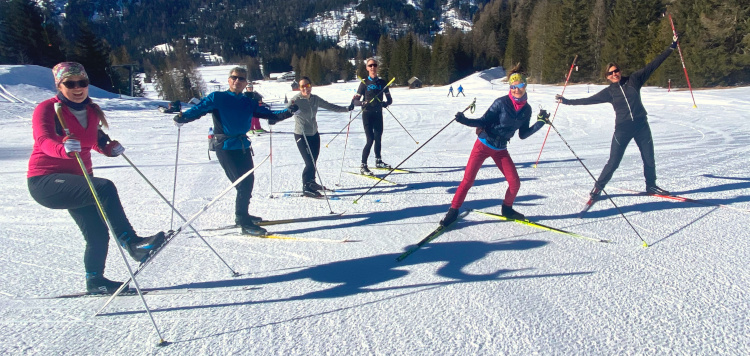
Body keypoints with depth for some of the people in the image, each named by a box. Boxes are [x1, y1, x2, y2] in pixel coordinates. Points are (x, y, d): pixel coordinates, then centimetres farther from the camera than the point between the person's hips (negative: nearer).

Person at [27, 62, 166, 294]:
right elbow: (45, 141, -29)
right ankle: (132, 242, -29)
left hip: (77, 180, 7)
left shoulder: (91, 111, 7)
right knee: (105, 188, -32)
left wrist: (109, 148, -1)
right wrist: (64, 148, -52)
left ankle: (95, 280, 25)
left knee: (98, 233, 5)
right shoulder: (46, 109, -10)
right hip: (46, 182, -7)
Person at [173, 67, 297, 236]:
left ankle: (242, 216, 33)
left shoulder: (248, 103, 10)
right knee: (244, 184, -11)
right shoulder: (217, 98, -3)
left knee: (248, 181, 13)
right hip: (225, 147, -6)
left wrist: (288, 112, -7)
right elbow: (199, 109, -11)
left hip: (243, 146, 6)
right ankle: (244, 223, -3)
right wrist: (182, 118, -29)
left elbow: (269, 115, 7)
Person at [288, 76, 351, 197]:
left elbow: (330, 106, 13)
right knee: (310, 162, -8)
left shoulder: (315, 99, 1)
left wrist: (346, 109, 16)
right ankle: (306, 188, 8)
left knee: (313, 161, 15)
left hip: (314, 134, 6)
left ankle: (311, 183, 37)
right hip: (301, 135, -6)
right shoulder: (296, 100, -17)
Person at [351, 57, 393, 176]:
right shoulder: (364, 83, -3)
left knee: (378, 138, 15)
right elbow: (355, 100, -5)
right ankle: (363, 166, -5)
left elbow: (389, 99, 10)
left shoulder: (382, 82, 7)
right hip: (367, 114, -4)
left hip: (378, 113, 4)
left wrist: (386, 103, -12)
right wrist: (363, 103, -26)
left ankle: (378, 161, 34)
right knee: (370, 140, -12)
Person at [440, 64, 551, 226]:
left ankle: (507, 209, 27)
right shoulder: (501, 102, -15)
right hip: (483, 145, -4)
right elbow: (483, 121, -13)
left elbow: (523, 134, 6)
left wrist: (540, 122, 1)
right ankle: (453, 211, 7)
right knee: (468, 180, -8)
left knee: (515, 183, 0)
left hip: (501, 150, 5)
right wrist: (465, 120, -28)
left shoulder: (526, 109, 1)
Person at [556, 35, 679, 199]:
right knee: (613, 162, -5)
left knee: (649, 159, 9)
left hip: (641, 126, 2)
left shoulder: (634, 80, 2)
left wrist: (672, 46, 4)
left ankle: (651, 185, 30)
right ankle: (598, 187, 8)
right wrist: (566, 101, 1)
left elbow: (653, 64, 4)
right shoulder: (609, 92, 2)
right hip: (622, 129, -2)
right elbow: (588, 100, 4)